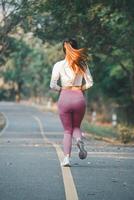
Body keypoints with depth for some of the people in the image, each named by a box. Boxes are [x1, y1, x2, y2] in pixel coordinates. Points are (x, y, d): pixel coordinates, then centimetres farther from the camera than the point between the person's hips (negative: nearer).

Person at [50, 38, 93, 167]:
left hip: (64, 97, -1)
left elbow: (53, 85, -5)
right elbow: (89, 83, 2)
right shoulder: (82, 64, 3)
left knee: (67, 130, 9)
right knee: (76, 126, 20)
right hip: (79, 97, 1)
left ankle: (67, 158, -5)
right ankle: (79, 139, -15)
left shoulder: (58, 65, -2)